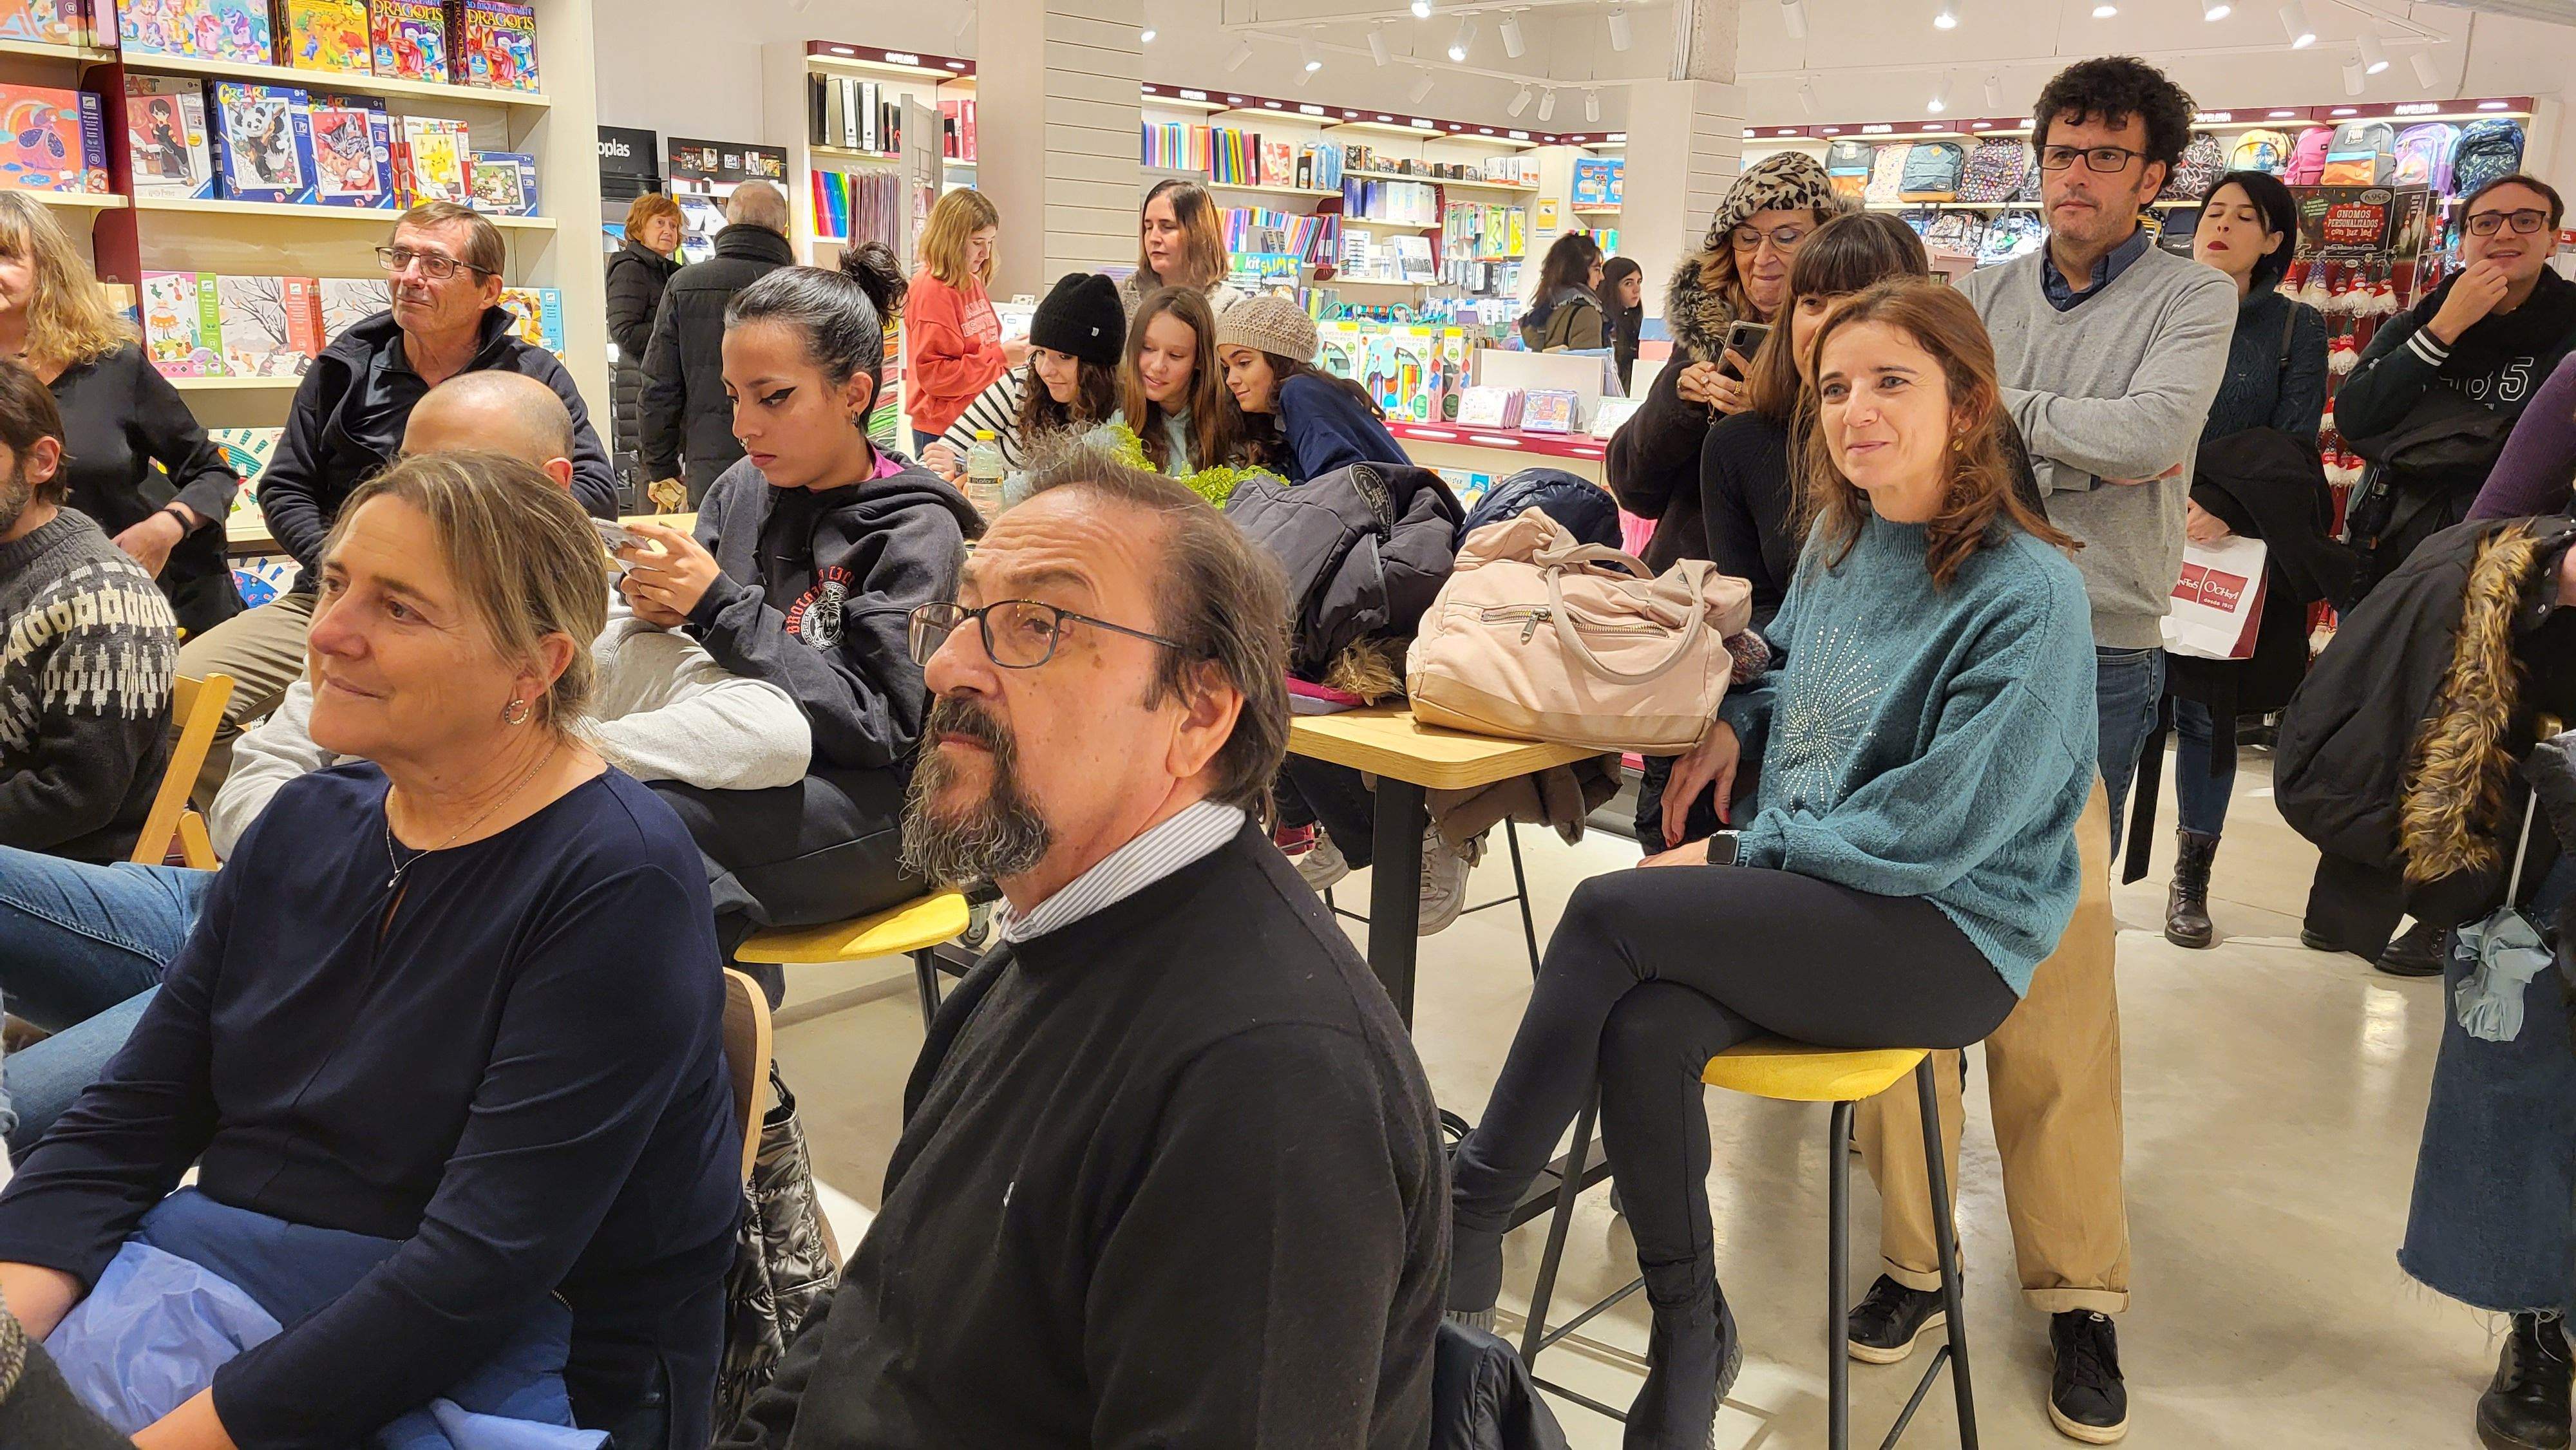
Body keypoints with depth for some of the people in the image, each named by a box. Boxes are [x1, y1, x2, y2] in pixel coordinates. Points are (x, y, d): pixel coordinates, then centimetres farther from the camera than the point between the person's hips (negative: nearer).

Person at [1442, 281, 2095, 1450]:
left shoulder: (2028, 595, -14)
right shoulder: (1839, 544, 8)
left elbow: (1939, 827, -18)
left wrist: (1738, 855, -12)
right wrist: (1737, 720, 7)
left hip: (1950, 932, -6)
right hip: (1810, 900, 6)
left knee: (1608, 912, -24)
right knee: (1644, 1031, -26)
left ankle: (1467, 1218, -10)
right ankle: (1689, 1334, -6)